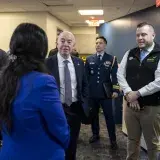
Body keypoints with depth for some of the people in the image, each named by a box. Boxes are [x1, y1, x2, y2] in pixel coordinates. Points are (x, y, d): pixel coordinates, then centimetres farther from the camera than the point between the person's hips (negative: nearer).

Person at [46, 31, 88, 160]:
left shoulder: (79, 62, 2)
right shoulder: (48, 63, -12)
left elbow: (84, 84, 11)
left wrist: (83, 101, 2)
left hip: (75, 108, 4)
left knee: (73, 142, 21)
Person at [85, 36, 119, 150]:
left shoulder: (111, 59, 0)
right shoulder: (89, 59, 7)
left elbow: (115, 76, -5)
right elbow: (86, 76, 7)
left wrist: (115, 90, -15)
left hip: (105, 93, -2)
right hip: (92, 93, 3)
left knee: (109, 116, 4)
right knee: (93, 115, 15)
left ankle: (113, 139, 16)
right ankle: (95, 134, 33)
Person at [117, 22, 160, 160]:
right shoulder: (130, 54, 8)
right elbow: (120, 74, 4)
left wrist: (137, 94, -14)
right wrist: (129, 94, -9)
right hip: (130, 105, 5)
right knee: (132, 141, 19)